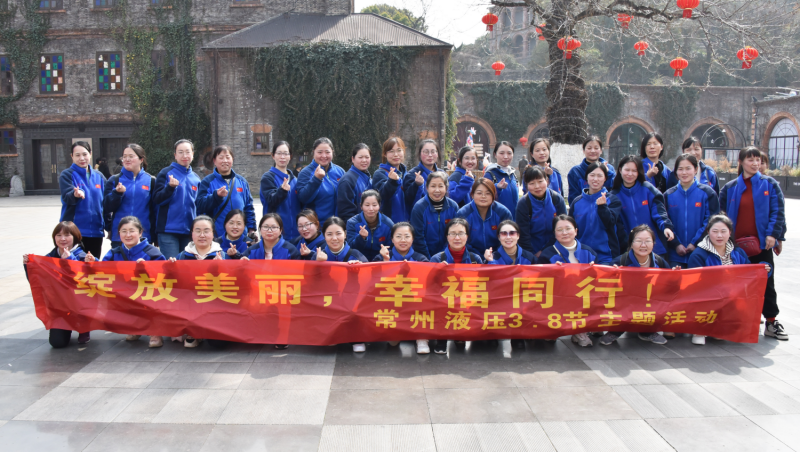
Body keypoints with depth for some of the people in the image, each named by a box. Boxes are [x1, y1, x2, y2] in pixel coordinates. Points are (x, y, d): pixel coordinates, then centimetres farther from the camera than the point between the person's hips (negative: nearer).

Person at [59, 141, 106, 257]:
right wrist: (75, 195, -39)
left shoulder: (99, 176, 11)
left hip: (96, 230, 4)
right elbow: (67, 198, -17)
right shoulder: (67, 175, -1)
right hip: (74, 229, -4)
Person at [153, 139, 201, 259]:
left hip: (189, 231, 5)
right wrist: (170, 187, -24)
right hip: (168, 231, -5)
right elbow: (157, 199, -7)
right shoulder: (166, 173, 0)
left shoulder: (195, 178, 13)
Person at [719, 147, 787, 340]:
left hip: (761, 243, -1)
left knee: (766, 283, 3)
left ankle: (771, 323, 9)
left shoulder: (769, 184, 2)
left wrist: (772, 234, -12)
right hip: (736, 244, 1)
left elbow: (777, 211, -3)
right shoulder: (730, 188, 6)